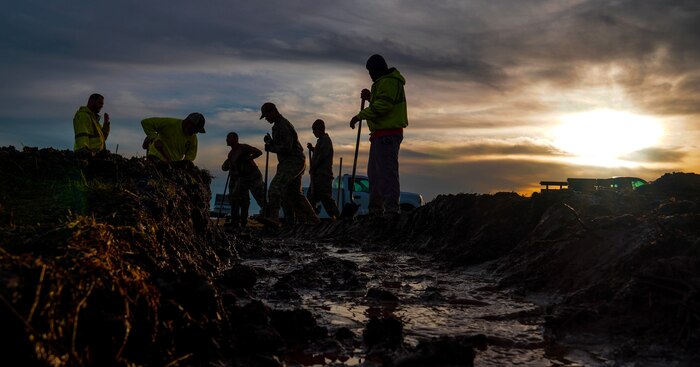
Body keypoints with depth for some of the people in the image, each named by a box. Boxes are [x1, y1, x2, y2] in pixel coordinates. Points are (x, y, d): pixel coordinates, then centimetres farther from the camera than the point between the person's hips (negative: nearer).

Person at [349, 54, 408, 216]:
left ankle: (391, 208, -16)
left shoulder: (388, 82, -11)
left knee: (387, 171, -14)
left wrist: (360, 115, -18)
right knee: (374, 172, 14)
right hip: (383, 134, 11)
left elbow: (382, 106, -23)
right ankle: (375, 210, 19)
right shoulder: (384, 82, 23)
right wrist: (370, 97, 16)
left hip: (387, 134, -11)